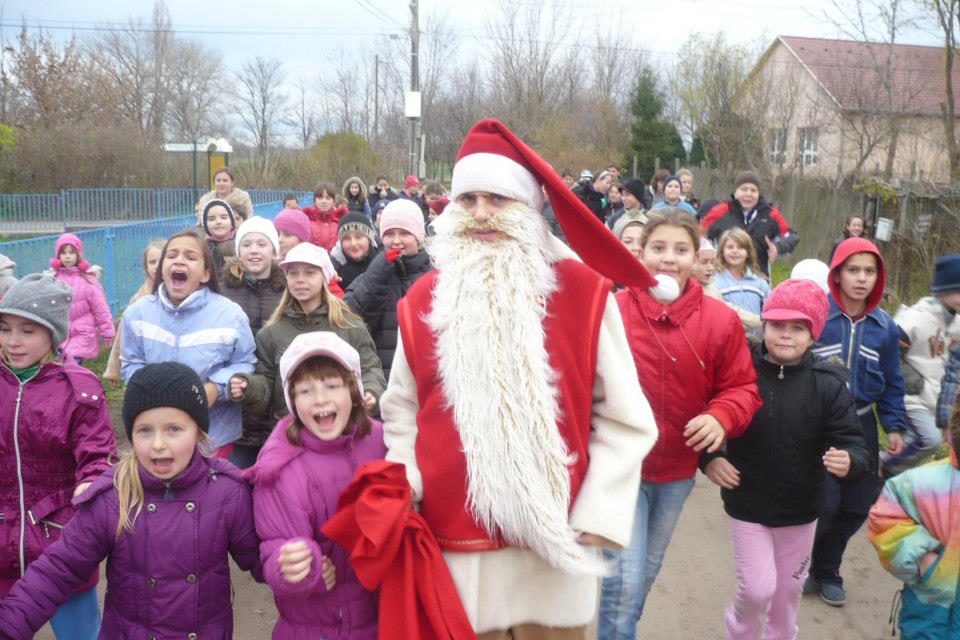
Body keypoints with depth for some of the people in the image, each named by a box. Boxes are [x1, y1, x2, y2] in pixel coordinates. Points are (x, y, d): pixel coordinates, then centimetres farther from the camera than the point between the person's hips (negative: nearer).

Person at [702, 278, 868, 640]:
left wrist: (849, 462, -35)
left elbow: (853, 443, -13)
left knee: (788, 590, 18)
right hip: (747, 505, -2)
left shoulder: (829, 385, -12)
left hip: (800, 510, 2)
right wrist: (708, 458, -19)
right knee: (758, 588, -3)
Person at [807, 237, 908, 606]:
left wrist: (894, 426, 6)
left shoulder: (885, 327, 2)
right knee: (823, 503, -9)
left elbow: (891, 382, 10)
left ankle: (826, 569, 33)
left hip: (861, 424, 5)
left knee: (858, 504, 11)